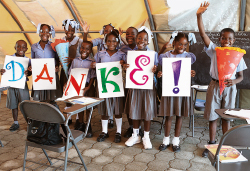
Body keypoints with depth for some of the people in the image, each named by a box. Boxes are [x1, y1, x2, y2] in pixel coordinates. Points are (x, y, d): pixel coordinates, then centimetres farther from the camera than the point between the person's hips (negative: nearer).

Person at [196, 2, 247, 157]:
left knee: (226, 118, 9)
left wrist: (234, 81, -17)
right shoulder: (214, 51, -3)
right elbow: (203, 34, -15)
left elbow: (241, 76, 6)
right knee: (212, 117, 8)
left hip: (229, 88, 1)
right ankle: (212, 144, 24)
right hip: (215, 86, 0)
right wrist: (199, 16, -26)